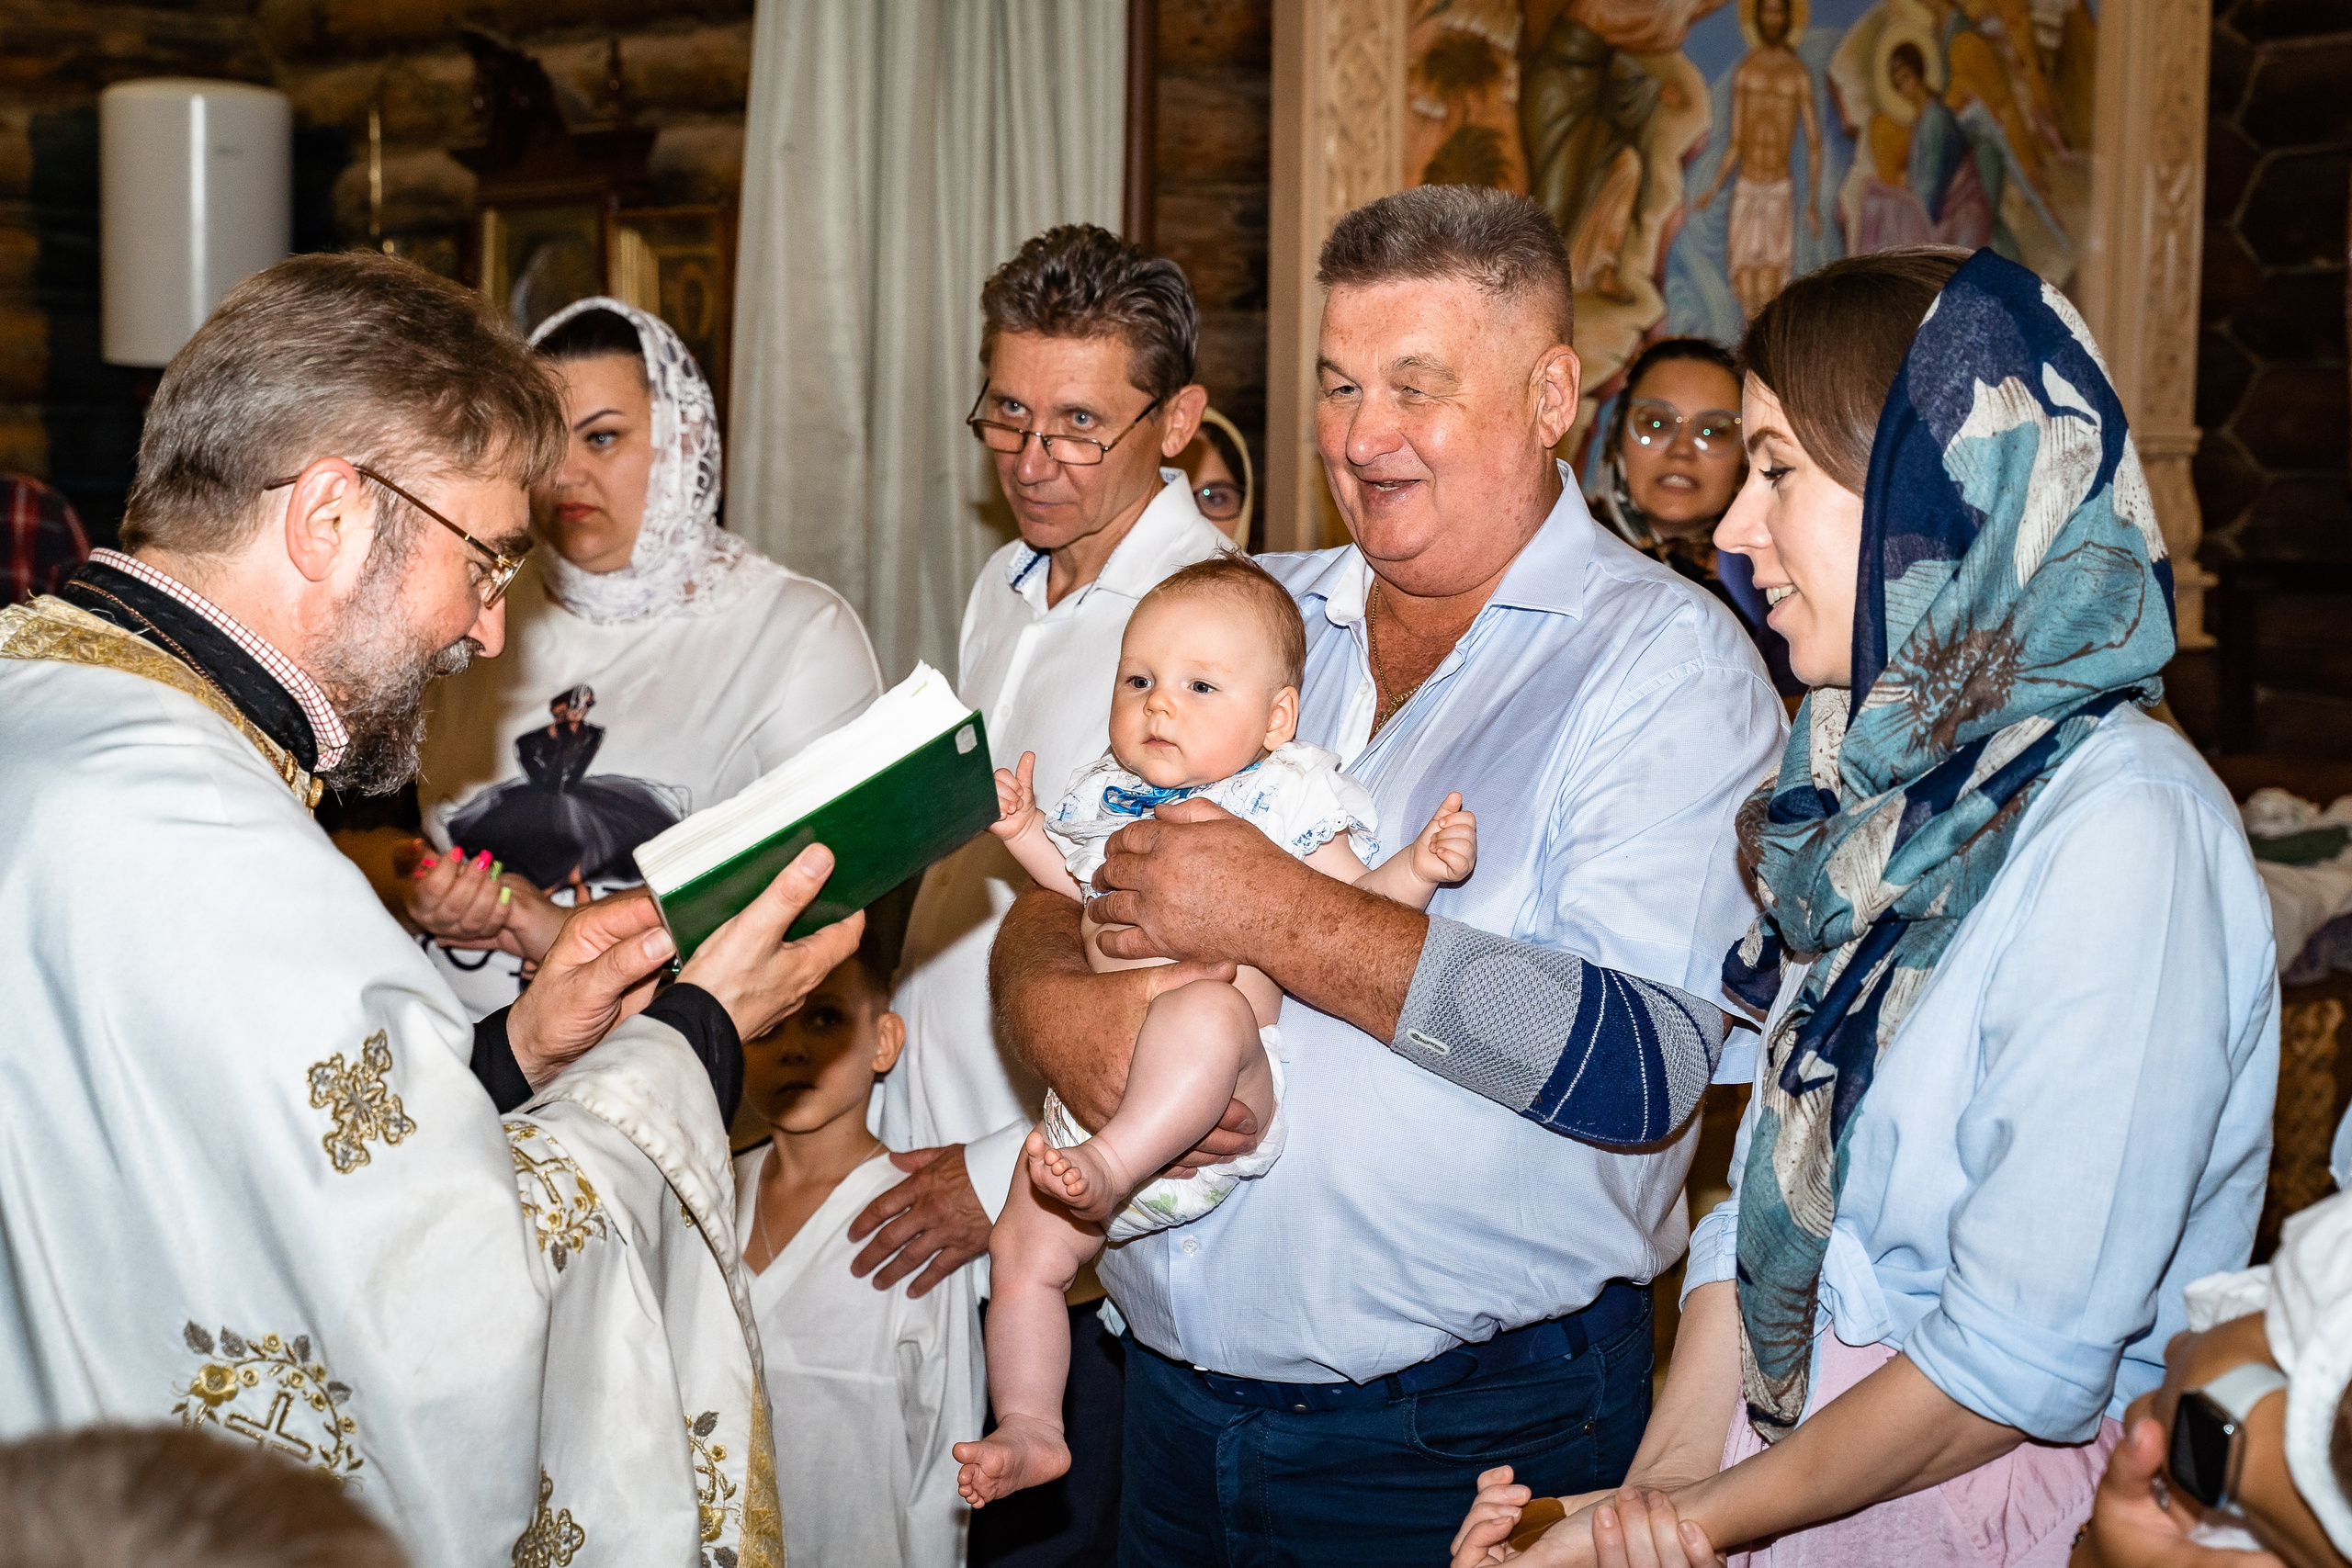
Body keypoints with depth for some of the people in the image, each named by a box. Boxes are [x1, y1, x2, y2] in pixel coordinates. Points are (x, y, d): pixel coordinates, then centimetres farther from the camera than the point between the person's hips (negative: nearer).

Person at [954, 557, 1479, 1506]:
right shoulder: (1106, 797, 18)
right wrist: (1024, 831, 22)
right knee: (1023, 1252, 6)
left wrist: (1417, 870, -19)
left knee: (1205, 1011, -41)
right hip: (1099, 1089, 7)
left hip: (1229, 1100, -6)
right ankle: (1030, 1431, 19)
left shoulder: (1284, 795, 1)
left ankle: (1108, 1170, -45)